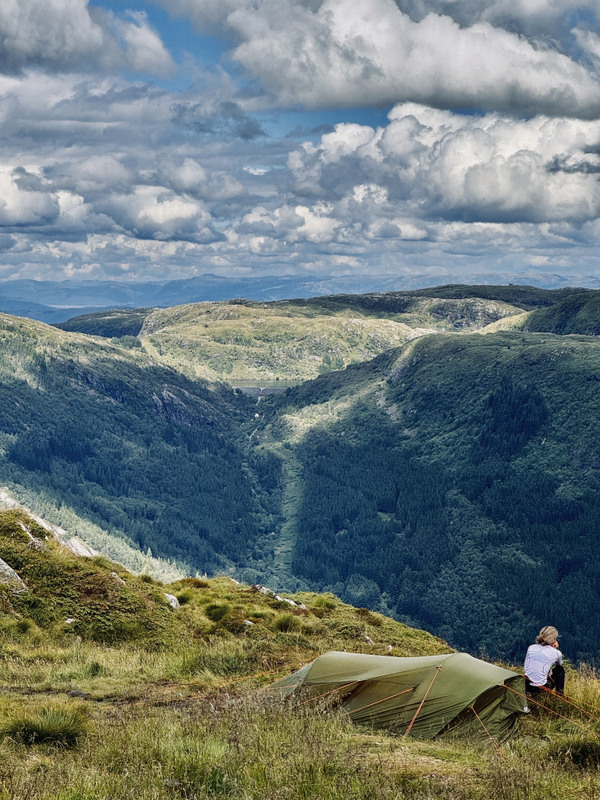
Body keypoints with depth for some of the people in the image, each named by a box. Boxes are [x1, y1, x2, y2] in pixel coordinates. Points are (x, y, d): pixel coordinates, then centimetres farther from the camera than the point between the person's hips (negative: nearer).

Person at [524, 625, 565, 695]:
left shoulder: (531, 648, 4)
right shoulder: (556, 653, -2)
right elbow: (559, 664, 21)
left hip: (527, 686, 4)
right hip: (541, 688, -4)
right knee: (560, 669, 20)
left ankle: (532, 693, 25)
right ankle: (559, 693, 30)